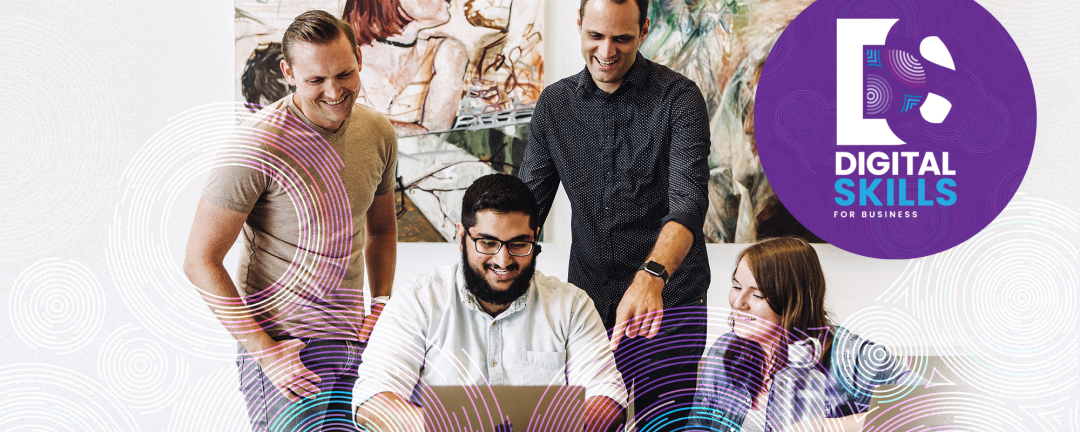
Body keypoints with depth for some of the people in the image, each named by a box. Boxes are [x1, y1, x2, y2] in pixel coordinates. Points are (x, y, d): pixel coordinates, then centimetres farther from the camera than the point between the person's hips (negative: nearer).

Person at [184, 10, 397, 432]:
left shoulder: (378, 132, 6)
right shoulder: (257, 145, -14)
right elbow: (200, 261, -13)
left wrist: (380, 311, 9)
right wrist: (266, 352, -14)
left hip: (355, 342, 6)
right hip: (282, 346, -6)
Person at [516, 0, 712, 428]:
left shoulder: (678, 99, -8)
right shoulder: (554, 104, 6)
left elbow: (688, 201, -22)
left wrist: (651, 276, -40)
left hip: (668, 299, -4)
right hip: (588, 299, 4)